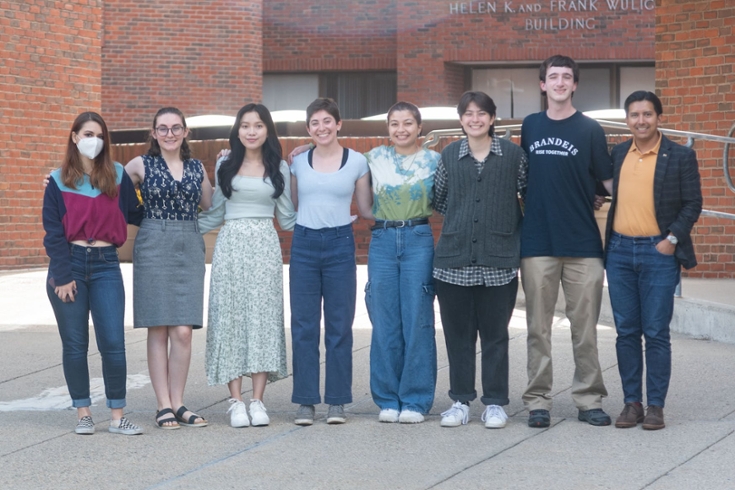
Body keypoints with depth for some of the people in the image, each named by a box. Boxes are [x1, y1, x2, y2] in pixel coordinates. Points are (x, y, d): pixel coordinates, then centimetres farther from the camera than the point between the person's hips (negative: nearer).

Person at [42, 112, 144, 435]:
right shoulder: (59, 181, 3)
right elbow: (53, 232, -2)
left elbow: (134, 215, 12)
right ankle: (83, 412, 13)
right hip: (69, 263, -1)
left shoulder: (118, 176, 7)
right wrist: (63, 276, -9)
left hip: (106, 265, 1)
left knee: (113, 343, -7)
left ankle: (117, 416, 0)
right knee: (75, 344, 3)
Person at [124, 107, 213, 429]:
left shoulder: (197, 168, 13)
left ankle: (178, 404, 8)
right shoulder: (141, 165, 3)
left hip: (189, 249, 3)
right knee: (159, 329, -2)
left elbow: (212, 208, 18)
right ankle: (164, 406, 4)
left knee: (183, 331, -2)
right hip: (153, 248, -3)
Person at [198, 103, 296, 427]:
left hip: (265, 246, 0)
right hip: (231, 245, 0)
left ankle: (257, 400, 1)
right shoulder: (225, 164, 8)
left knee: (263, 316, -2)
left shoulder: (279, 167, 9)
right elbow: (214, 213, 12)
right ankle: (236, 401, -1)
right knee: (230, 317, -4)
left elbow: (286, 217, 12)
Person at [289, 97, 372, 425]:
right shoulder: (298, 162, 8)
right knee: (304, 326, 1)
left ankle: (337, 401, 10)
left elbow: (366, 209, 9)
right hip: (304, 244, 1)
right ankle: (305, 401, 7)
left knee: (339, 326, 2)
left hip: (340, 244, -1)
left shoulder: (357, 162, 3)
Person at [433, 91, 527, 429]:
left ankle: (495, 403, 13)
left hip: (498, 260, -2)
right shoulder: (449, 155, 8)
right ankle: (460, 401, 16)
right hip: (454, 258, 2)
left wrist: (517, 229, 2)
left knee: (495, 334, 4)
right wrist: (459, 220, 5)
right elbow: (438, 199, 15)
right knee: (457, 333, 6)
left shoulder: (513, 154, 2)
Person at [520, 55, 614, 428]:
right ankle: (537, 401, 10)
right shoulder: (530, 126, 10)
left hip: (583, 243, -2)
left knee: (585, 327, 3)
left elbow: (609, 182, 2)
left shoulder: (589, 129, 2)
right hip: (537, 242, 2)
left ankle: (589, 400, 11)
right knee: (538, 327, 4)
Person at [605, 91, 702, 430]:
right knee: (626, 332, 6)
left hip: (658, 253, -3)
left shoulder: (680, 156, -1)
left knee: (656, 332, -1)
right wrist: (607, 241, 6)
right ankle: (632, 402, 13)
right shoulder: (617, 154, 9)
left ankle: (655, 406, 6)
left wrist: (672, 240, -9)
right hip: (620, 251, 4)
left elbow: (693, 204, -2)